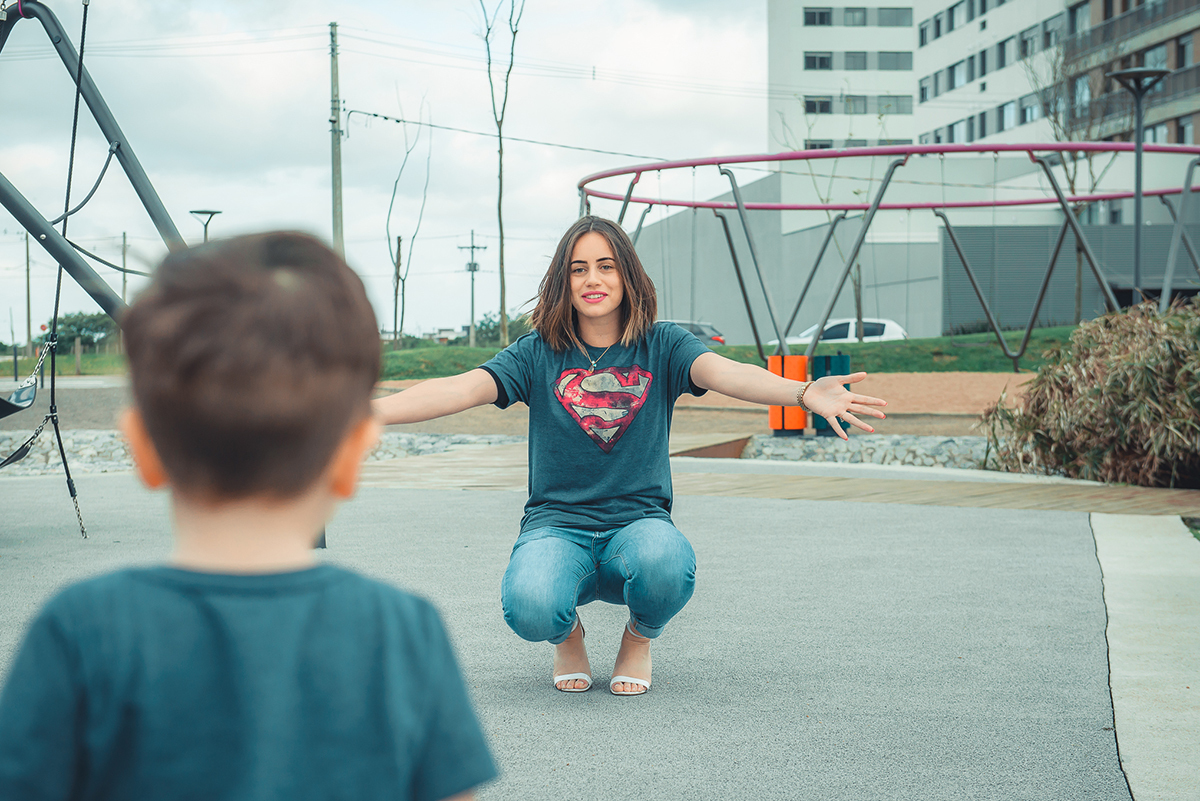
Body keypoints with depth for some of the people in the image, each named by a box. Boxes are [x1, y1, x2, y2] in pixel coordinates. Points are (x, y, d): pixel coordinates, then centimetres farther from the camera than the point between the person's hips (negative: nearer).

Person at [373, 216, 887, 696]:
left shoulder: (662, 347, 3)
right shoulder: (539, 353, 3)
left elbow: (724, 372, -16)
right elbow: (463, 388, -10)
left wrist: (804, 392, -38)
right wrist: (364, 413, -27)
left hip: (640, 521, 0)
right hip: (557, 524, 0)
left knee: (665, 568, -37)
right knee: (530, 608, -34)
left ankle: (639, 638, 3)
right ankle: (568, 636, 8)